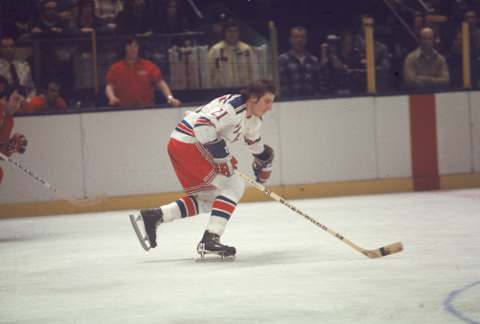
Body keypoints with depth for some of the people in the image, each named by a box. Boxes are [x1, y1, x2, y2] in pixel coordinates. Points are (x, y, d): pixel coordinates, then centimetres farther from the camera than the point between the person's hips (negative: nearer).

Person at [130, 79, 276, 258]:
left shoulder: (252, 119, 12)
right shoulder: (234, 107, -20)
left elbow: (256, 145, 32)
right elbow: (203, 125, -31)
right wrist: (222, 156, -26)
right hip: (187, 144, -10)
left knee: (208, 198, 15)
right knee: (233, 186, -11)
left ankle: (153, 216, 13)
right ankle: (210, 240, -16)